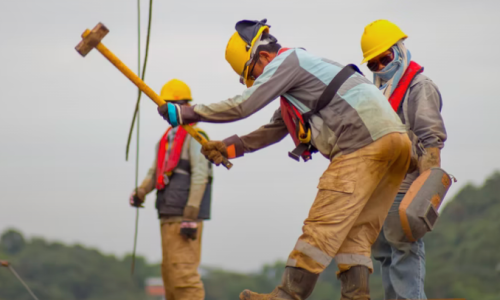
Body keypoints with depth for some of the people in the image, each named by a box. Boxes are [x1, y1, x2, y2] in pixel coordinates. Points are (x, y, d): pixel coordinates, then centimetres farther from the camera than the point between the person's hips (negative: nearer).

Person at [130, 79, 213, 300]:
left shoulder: (194, 136, -6)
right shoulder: (166, 139, 21)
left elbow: (200, 176, -14)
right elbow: (154, 172, 20)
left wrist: (190, 217, -19)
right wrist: (140, 193, -2)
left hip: (185, 217, -9)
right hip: (167, 216, 9)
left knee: (184, 273, -15)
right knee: (169, 272, 12)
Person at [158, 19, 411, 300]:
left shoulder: (286, 61, -2)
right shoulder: (299, 69, 29)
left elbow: (244, 105, -7)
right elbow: (275, 130, 34)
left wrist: (187, 113, 0)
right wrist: (229, 147, 28)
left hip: (363, 139, -10)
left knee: (325, 222, -10)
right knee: (355, 229, 8)